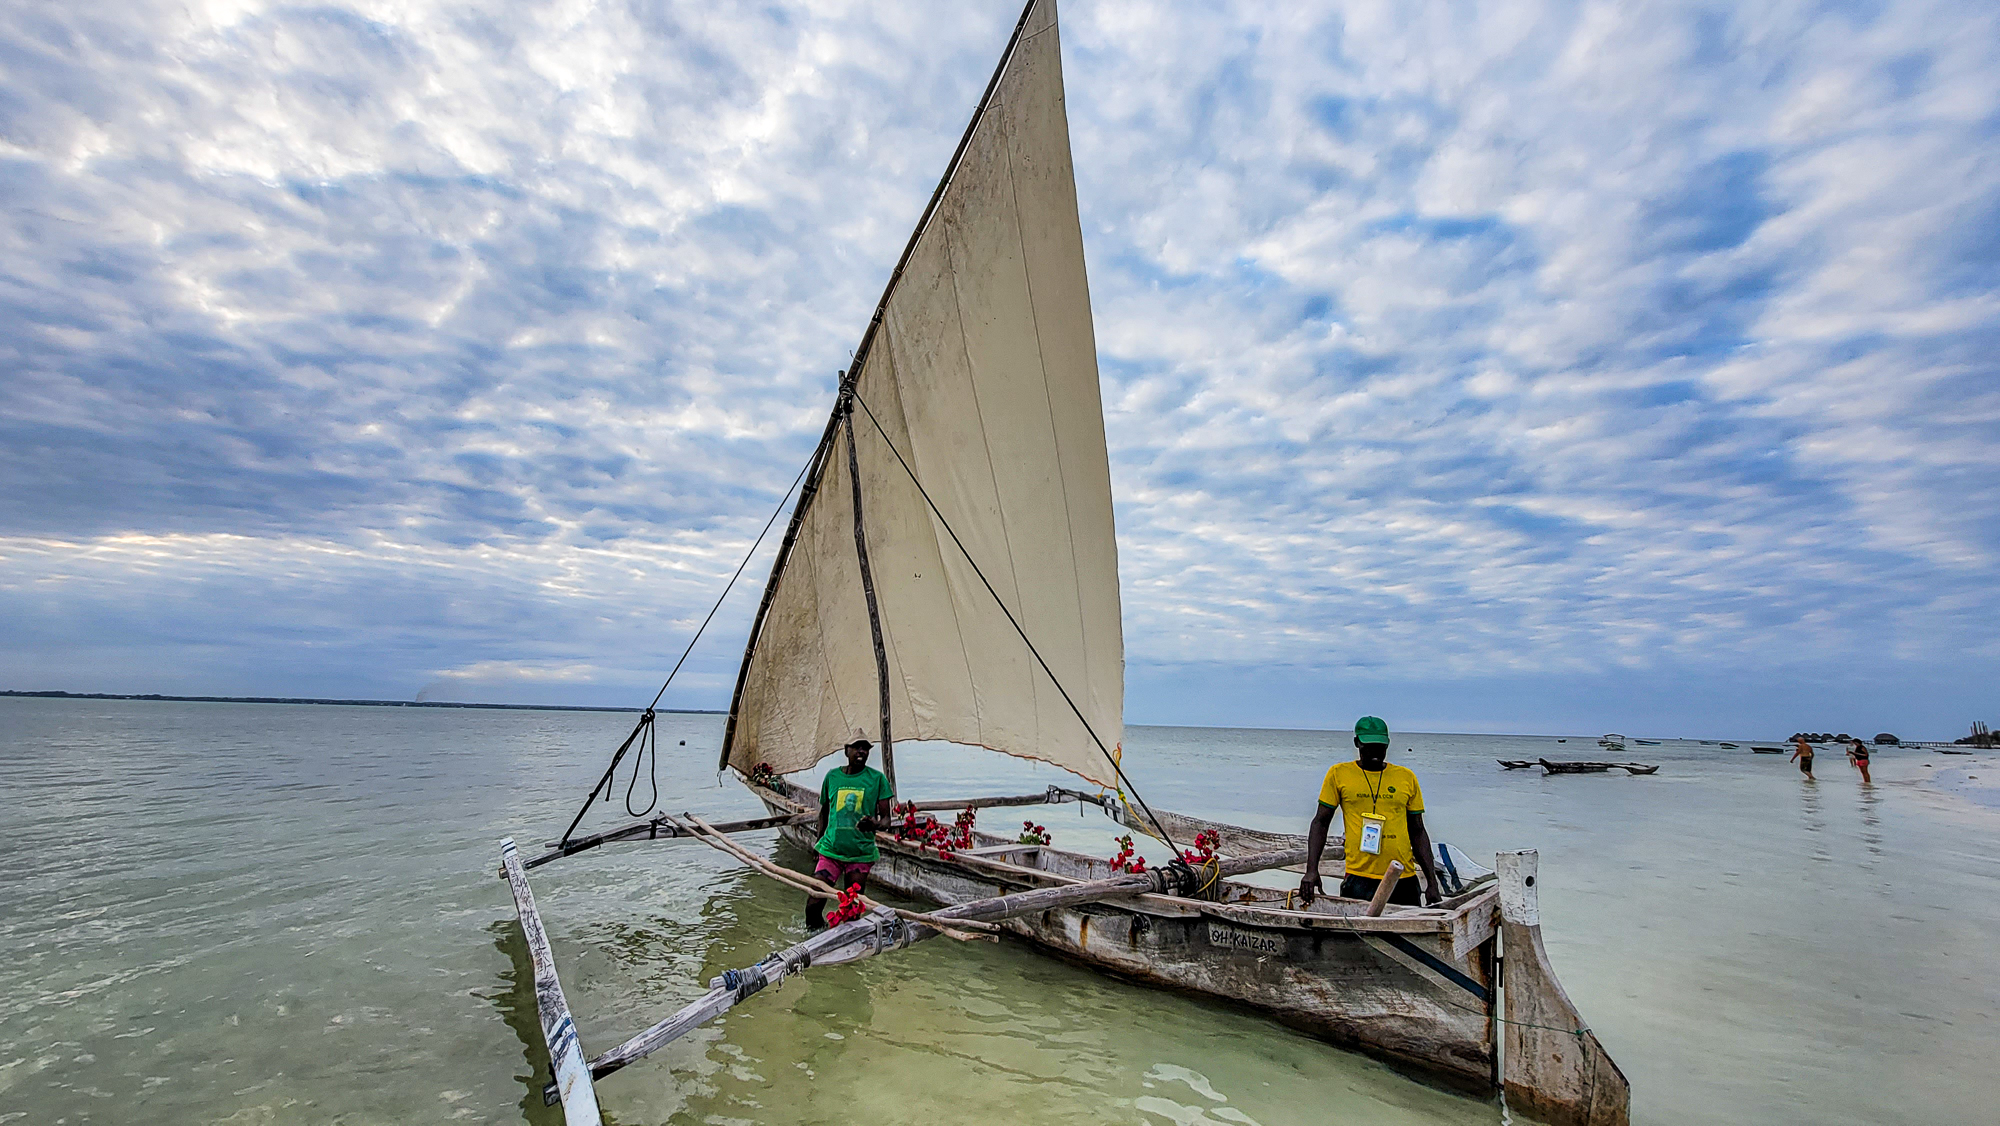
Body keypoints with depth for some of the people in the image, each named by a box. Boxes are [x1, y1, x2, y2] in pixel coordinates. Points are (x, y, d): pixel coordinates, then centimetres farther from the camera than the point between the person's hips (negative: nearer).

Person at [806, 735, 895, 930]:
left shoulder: (877, 778, -2)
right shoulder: (832, 776, 4)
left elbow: (886, 817, -2)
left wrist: (875, 823, -23)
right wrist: (819, 842, 18)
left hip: (861, 854, -1)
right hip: (830, 850, 1)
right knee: (813, 904, -2)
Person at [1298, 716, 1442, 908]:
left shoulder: (1407, 777, 9)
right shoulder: (1339, 774, 2)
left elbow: (1417, 832, 13)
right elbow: (1320, 823, 2)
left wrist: (1432, 882, 8)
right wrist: (1311, 870, -8)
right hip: (1358, 880, -2)